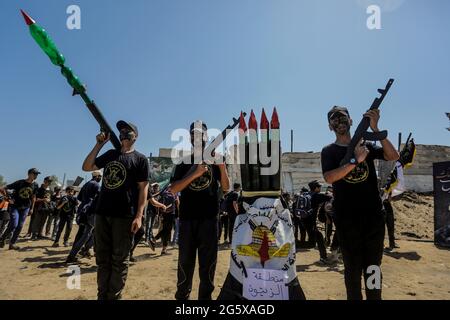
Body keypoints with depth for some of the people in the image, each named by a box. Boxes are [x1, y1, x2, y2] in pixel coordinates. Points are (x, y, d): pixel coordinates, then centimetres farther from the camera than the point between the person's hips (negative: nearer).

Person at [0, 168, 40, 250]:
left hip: (25, 208, 4)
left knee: (20, 226, 4)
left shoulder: (35, 185, -1)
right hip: (15, 206, -4)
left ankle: (12, 243, 16)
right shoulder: (20, 183, -14)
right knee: (14, 225, -15)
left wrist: (32, 208, 11)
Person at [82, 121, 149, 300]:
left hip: (124, 216, -5)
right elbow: (87, 167, 13)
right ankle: (102, 296, 23)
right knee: (102, 258, 12)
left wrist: (139, 216, -14)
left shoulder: (140, 159, 0)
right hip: (102, 213, 6)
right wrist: (99, 145, 5)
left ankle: (114, 297, 12)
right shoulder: (110, 154, 17)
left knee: (119, 260, 2)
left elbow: (143, 188, -6)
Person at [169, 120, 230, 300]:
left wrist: (222, 166, -15)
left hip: (209, 218, 0)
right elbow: (173, 189, -4)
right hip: (187, 218, 0)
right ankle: (182, 296, 20)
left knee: (208, 261, 5)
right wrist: (195, 173, -16)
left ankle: (205, 296, 18)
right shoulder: (184, 163, 9)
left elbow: (226, 188, 1)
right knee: (185, 261, 6)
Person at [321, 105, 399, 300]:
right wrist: (356, 160, -20)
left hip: (373, 215, 3)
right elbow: (329, 178, -14)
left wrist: (375, 129, -14)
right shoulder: (329, 151, 3)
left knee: (373, 267, 13)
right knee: (353, 268, 8)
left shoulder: (366, 145, 11)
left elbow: (393, 156, -6)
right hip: (346, 218, -2)